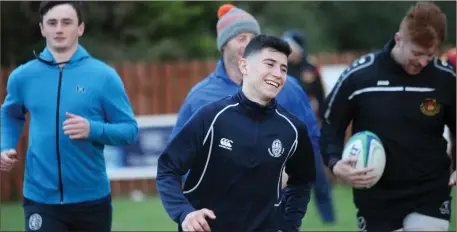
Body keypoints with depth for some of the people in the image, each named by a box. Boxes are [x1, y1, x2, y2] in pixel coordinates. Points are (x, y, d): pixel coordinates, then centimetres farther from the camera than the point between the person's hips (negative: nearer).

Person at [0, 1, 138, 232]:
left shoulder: (104, 76, -4)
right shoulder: (22, 76, 4)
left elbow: (129, 129, -3)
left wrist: (93, 129, -22)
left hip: (92, 198, 0)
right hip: (40, 198, 0)